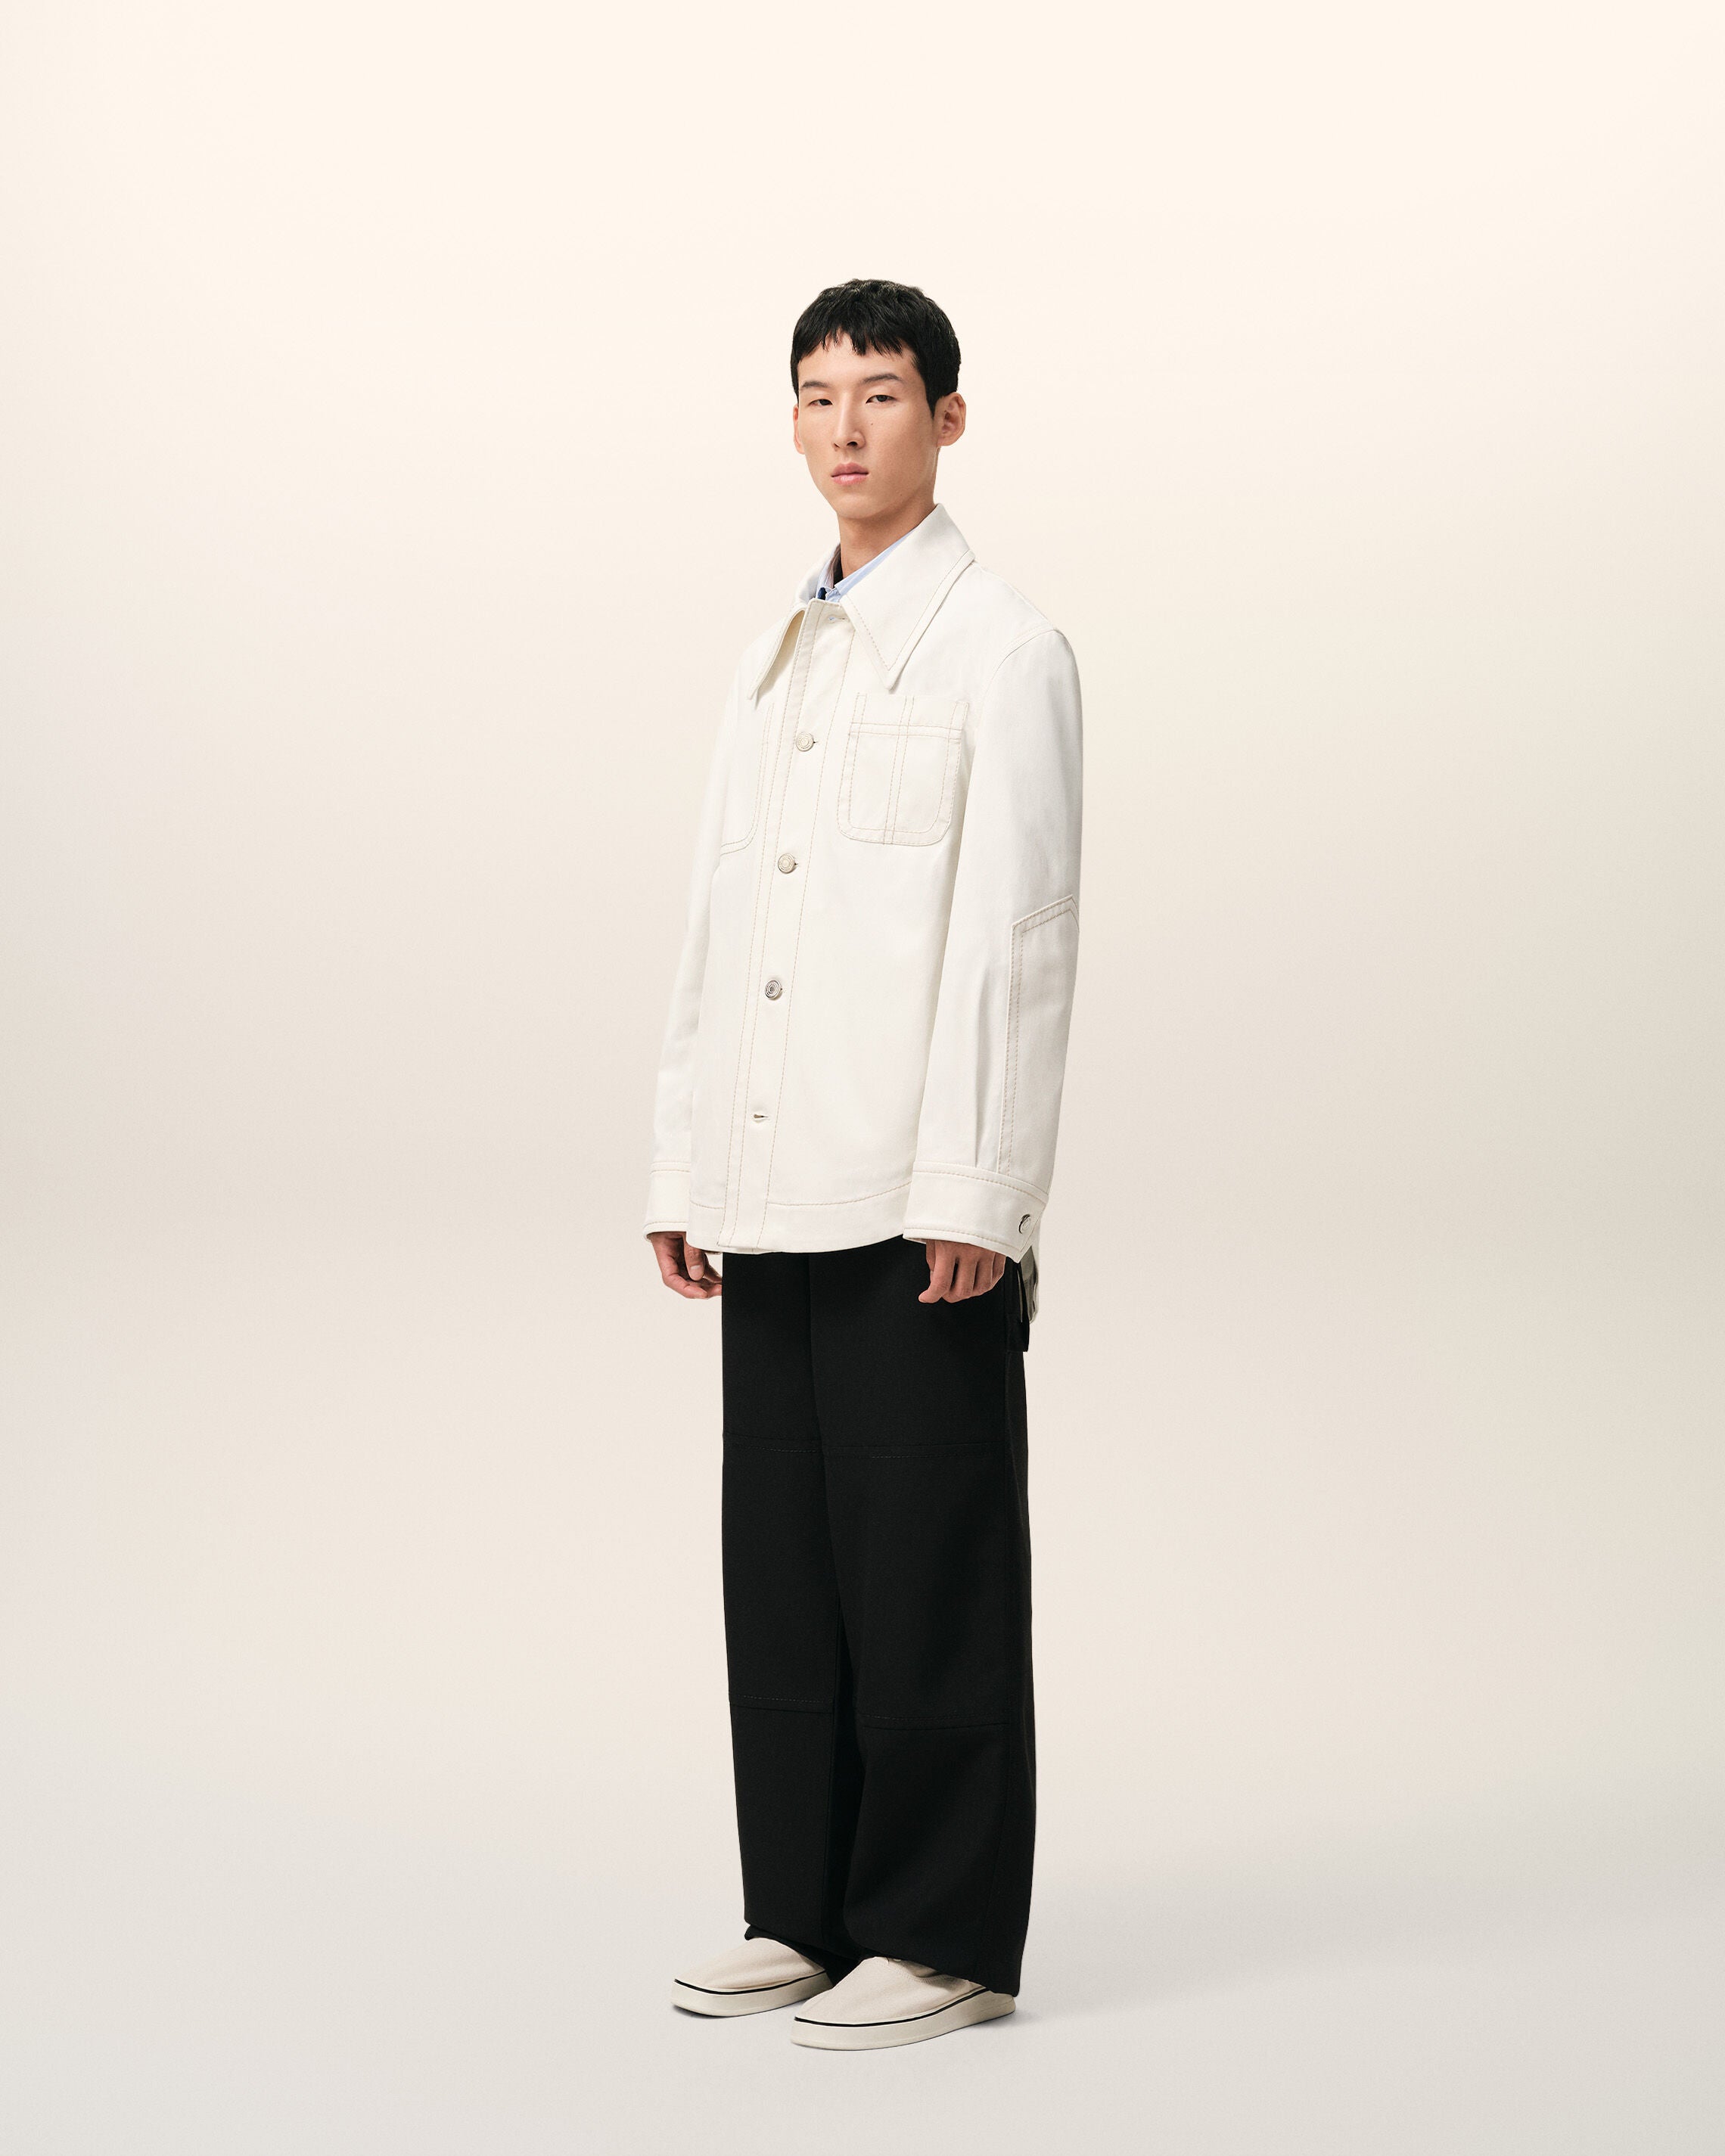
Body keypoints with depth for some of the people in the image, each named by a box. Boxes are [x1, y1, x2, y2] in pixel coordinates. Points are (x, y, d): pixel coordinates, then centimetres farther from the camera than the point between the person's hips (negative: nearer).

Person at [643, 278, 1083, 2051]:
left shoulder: (998, 649, -4)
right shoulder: (776, 660, 19)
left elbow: (1016, 937, -11)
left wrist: (973, 1193, -17)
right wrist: (682, 1174, 13)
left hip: (922, 1207, -7)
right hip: (775, 1202, 7)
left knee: (926, 1580, -2)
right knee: (782, 1571, 9)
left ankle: (943, 1939, 6)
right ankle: (809, 1915, 18)